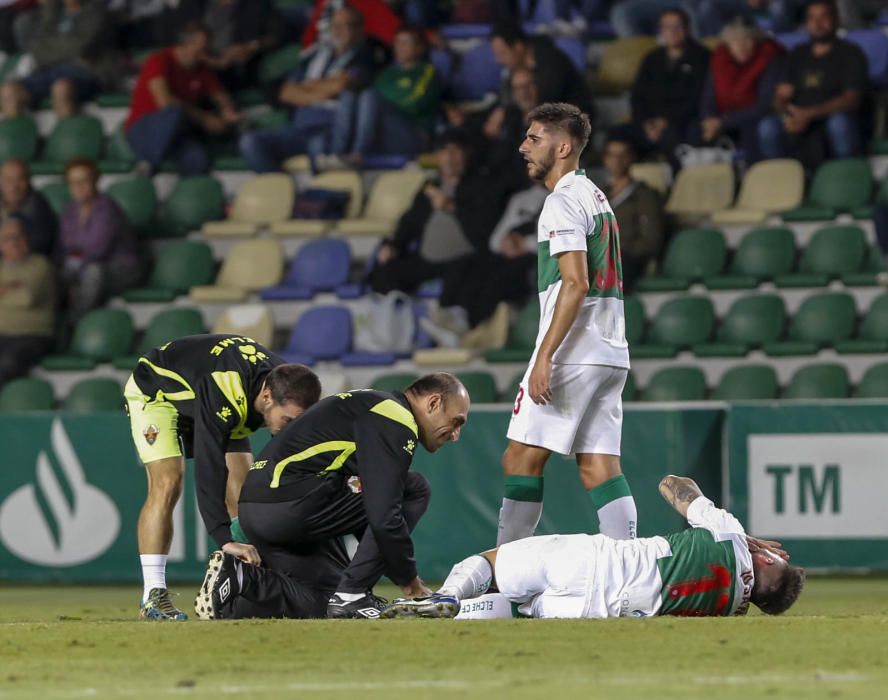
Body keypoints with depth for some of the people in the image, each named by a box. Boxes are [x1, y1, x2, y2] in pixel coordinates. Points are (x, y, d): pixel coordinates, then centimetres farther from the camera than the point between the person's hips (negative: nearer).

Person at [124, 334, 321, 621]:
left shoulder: (287, 390, -23)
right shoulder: (224, 391, -45)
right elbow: (208, 469, -48)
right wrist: (225, 540, -53)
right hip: (156, 391, -7)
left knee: (243, 488, -5)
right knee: (166, 485, -22)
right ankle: (153, 597, -21)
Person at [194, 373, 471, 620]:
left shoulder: (376, 406, 24)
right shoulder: (396, 422, -9)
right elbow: (383, 516, -18)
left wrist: (403, 573, 21)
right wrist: (408, 578, -5)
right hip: (290, 502, -10)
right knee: (414, 490, -4)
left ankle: (239, 578, 2)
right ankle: (351, 595, -7)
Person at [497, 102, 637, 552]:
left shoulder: (563, 202, -9)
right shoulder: (595, 197, 21)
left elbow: (576, 283, -19)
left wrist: (545, 355, -22)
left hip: (571, 353, -9)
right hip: (611, 352, 9)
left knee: (521, 459, -4)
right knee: (599, 468, 3)